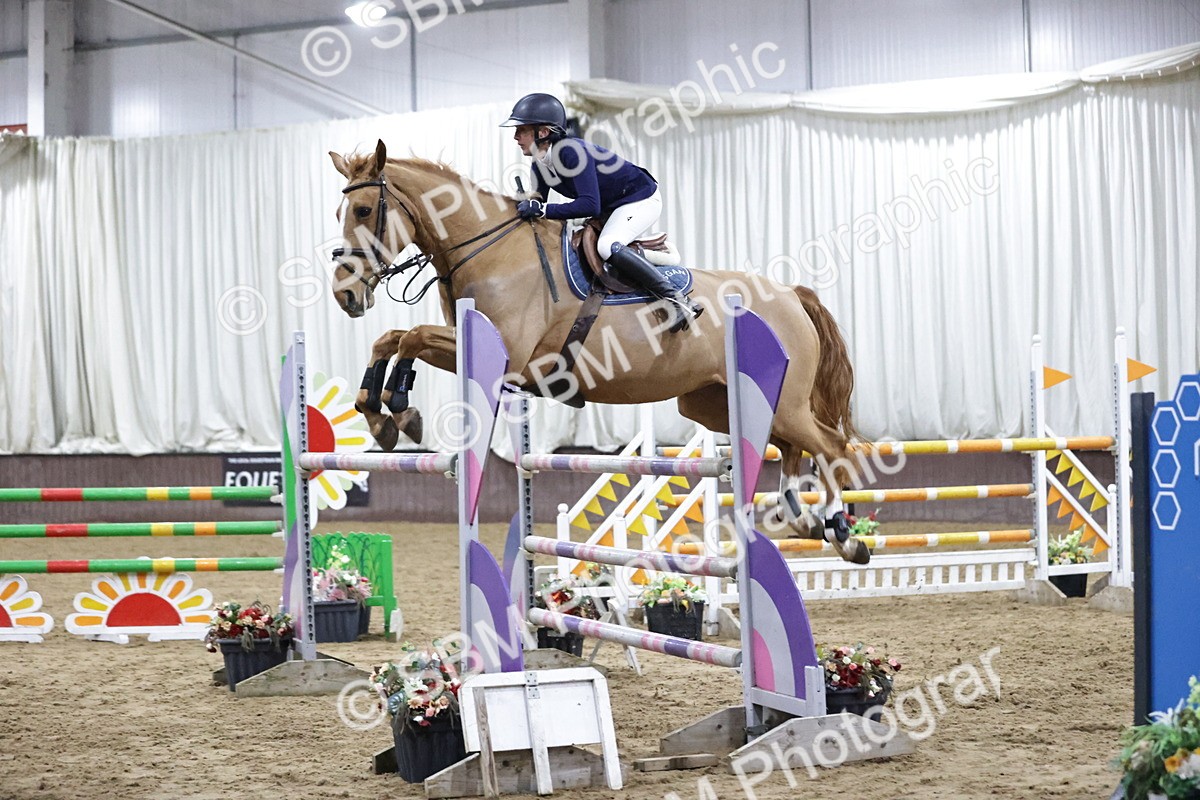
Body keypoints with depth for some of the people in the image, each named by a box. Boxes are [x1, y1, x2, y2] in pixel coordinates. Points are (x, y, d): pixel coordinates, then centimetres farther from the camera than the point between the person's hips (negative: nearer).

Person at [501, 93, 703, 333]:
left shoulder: (571, 152, -30)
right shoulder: (539, 168, -4)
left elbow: (590, 205, -36)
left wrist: (542, 210, -38)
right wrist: (527, 207, -17)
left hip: (641, 198, -10)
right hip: (611, 208, 10)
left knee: (607, 246, -32)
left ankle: (675, 299, -27)